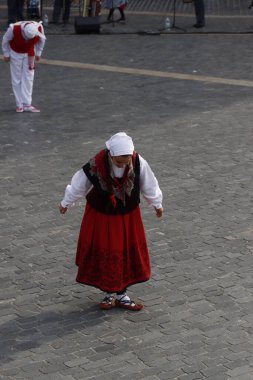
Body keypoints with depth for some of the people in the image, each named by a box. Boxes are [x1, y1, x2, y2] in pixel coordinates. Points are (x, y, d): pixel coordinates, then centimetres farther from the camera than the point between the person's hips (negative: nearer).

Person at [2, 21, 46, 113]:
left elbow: (41, 40, -5)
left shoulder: (38, 28, -29)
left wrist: (38, 53, 2)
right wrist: (6, 54, -4)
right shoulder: (13, 29, -35)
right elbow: (5, 40, -14)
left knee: (28, 79, -3)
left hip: (29, 54, 2)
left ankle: (27, 104, -2)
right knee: (16, 79, -1)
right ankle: (19, 105, 5)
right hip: (15, 53, -2)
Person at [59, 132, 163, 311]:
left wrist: (157, 204, 11)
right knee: (104, 254, 8)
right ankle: (109, 294, 28)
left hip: (128, 215, 2)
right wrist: (66, 203, 5)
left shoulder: (138, 162, -25)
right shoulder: (96, 166, -31)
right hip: (101, 215, -2)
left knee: (129, 253, 11)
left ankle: (122, 295, 28)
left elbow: (149, 184, -5)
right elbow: (78, 184, -12)